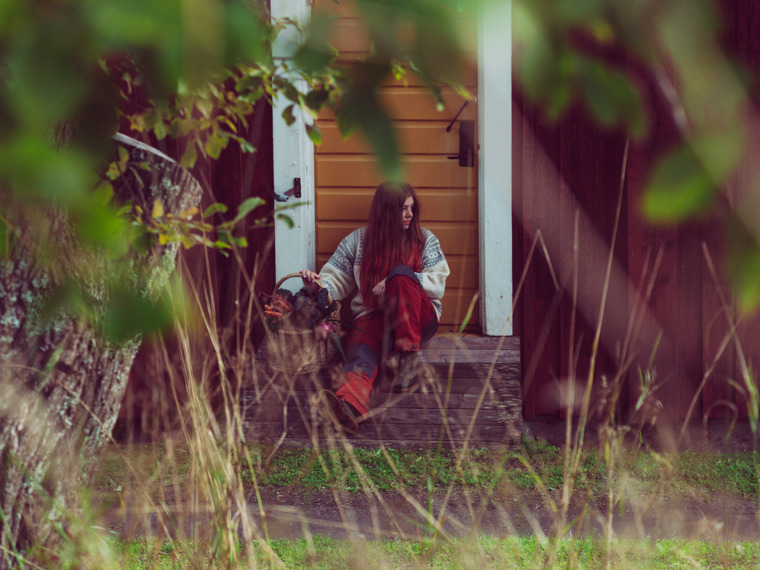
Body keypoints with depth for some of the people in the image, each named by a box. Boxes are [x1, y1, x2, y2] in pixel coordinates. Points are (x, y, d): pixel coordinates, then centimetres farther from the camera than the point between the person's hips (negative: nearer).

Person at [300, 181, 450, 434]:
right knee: (362, 349, -35)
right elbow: (336, 280, 9)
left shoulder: (425, 240, 12)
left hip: (419, 317, 0)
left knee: (401, 273, -30)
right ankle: (350, 404, -68)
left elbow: (437, 283, 3)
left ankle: (409, 358, -32)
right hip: (372, 316, 0)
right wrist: (317, 285, -15)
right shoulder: (357, 241, 12)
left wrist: (394, 283, -11)